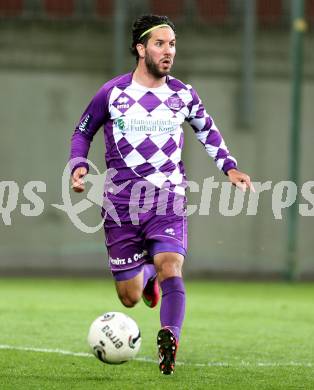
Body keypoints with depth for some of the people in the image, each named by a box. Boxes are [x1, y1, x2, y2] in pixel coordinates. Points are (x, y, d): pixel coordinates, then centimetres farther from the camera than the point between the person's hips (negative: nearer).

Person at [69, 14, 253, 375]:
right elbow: (83, 131, 13)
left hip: (168, 201, 0)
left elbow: (207, 130, 23)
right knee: (130, 299, 5)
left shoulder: (183, 95, 6)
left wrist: (229, 166, 9)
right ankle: (146, 273, 41)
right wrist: (78, 164, -6)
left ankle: (169, 341, -36)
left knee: (170, 269, -26)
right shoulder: (112, 93, -1)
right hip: (121, 202, 0)